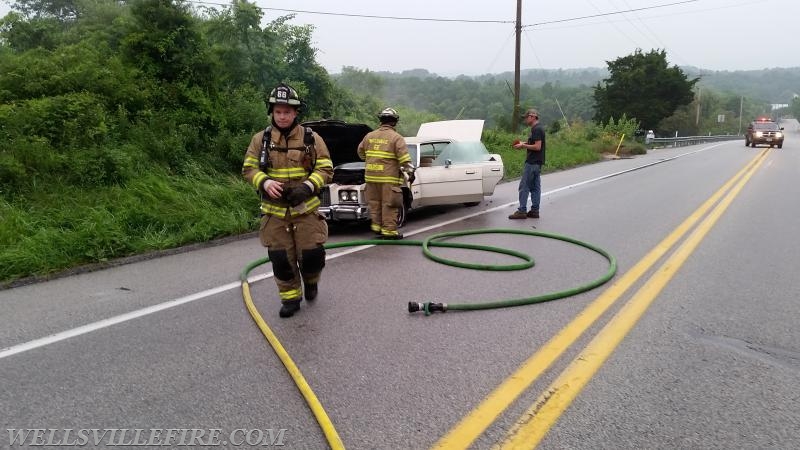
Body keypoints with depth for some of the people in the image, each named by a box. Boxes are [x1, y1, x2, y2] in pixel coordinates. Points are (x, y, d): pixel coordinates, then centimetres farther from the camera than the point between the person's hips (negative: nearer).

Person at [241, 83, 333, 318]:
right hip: (274, 211, 1)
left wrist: (308, 186, -18)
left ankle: (310, 281, 31)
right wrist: (265, 182, -16)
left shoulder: (311, 138, 0)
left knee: (312, 255, -3)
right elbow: (249, 168, 4)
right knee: (281, 258, 5)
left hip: (305, 208, -1)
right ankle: (290, 297, 24)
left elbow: (326, 169, 0)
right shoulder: (260, 139, 3)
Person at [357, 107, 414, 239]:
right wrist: (410, 172, -9)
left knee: (375, 203, 15)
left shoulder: (369, 136, 10)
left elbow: (360, 152, 23)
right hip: (389, 177, -5)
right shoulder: (396, 138, -6)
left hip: (371, 176, 5)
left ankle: (376, 225, 22)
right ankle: (389, 230, 2)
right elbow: (404, 158, -12)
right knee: (389, 204, 0)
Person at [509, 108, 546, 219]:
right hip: (536, 163, 10)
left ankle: (522, 211, -6)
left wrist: (523, 146, -14)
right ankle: (534, 211, 12)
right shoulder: (538, 128, 16)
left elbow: (537, 147, -22)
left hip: (532, 163, -10)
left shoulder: (536, 129, -15)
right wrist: (524, 143, 12)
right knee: (535, 187, 10)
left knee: (524, 186, -7)